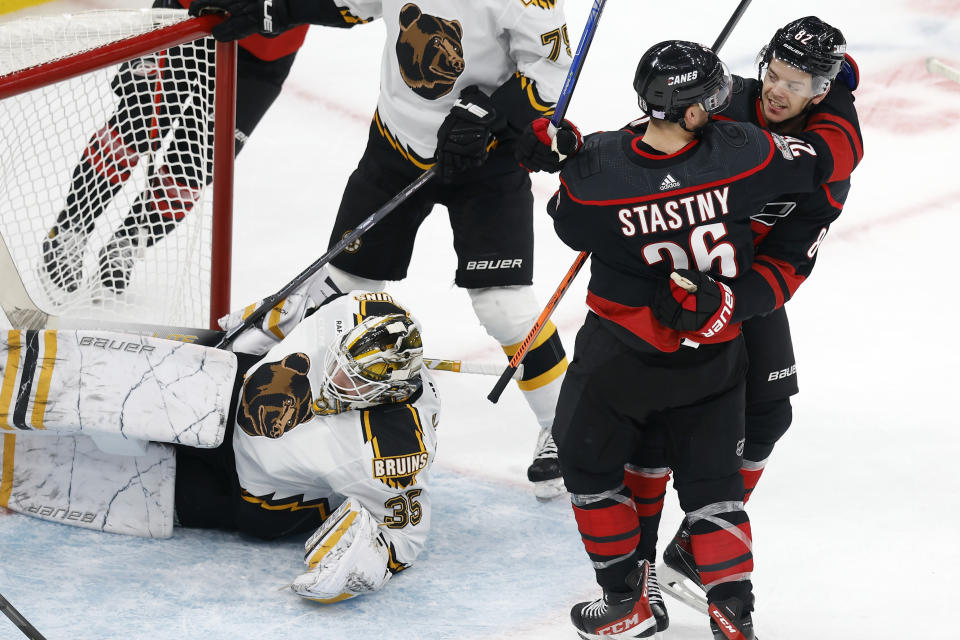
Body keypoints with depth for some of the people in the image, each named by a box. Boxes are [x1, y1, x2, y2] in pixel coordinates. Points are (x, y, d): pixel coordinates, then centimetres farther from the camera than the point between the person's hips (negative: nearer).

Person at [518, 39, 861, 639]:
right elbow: (834, 155, -8)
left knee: (592, 464, 19)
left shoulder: (596, 170, -25)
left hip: (622, 353, -2)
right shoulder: (740, 153, -22)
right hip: (715, 357, 2)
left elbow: (569, 221, -2)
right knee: (712, 479, 17)